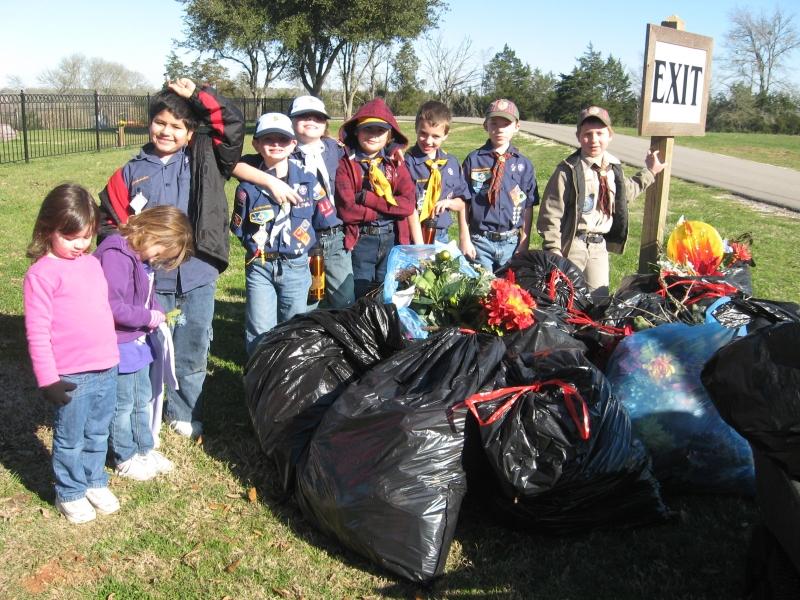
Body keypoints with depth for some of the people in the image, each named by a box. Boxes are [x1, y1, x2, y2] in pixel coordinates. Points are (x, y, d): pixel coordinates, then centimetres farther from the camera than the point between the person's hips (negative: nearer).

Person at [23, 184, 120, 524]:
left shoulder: (91, 263, 8)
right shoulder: (42, 273, -13)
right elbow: (37, 332, -13)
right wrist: (48, 379, -14)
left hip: (107, 368, 6)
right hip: (72, 376, -6)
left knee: (98, 434, 19)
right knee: (70, 440, 10)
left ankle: (95, 482, 37)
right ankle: (70, 493, 28)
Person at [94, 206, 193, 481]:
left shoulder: (142, 258, 7)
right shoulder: (115, 255, -23)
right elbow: (111, 306, -28)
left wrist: (156, 313, -1)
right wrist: (148, 317, -18)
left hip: (138, 342, 9)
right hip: (119, 345, -9)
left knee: (143, 399, 20)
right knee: (123, 404, 6)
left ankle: (145, 449, 35)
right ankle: (126, 459, 21)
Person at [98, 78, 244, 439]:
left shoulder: (204, 161, 5)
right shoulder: (132, 172, 5)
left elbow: (233, 126, -5)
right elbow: (112, 223, 6)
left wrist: (197, 94, -6)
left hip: (197, 275, 0)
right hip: (151, 279, 0)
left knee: (193, 350, 11)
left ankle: (185, 413, 29)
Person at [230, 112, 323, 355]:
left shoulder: (308, 181, -1)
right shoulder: (249, 185, -2)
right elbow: (238, 227, 7)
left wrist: (306, 242, 2)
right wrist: (255, 243, -2)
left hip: (296, 266, 1)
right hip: (259, 266, 0)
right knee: (259, 333, 1)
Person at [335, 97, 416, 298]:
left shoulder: (396, 162, 7)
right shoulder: (346, 164, -5)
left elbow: (408, 204, -7)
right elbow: (347, 211, -16)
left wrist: (368, 198, -14)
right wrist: (389, 208, -9)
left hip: (393, 240, 3)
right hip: (360, 242, -3)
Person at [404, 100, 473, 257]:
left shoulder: (452, 163, 6)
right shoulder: (408, 162, -9)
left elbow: (462, 203, 15)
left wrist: (448, 202, -7)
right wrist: (419, 245, -17)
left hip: (441, 237, 4)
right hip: (413, 237, -4)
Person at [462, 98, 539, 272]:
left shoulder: (524, 164, 2)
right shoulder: (473, 160, -1)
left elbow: (528, 207, 4)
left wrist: (524, 244, 1)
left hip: (512, 243, 1)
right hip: (480, 241, -1)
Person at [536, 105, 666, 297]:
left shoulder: (613, 168, 7)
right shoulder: (569, 170, -13)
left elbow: (627, 191, 30)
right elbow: (550, 213, -15)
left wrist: (649, 172, 30)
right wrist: (554, 252, -19)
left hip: (600, 245, 6)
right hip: (573, 244, -6)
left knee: (600, 297, 12)